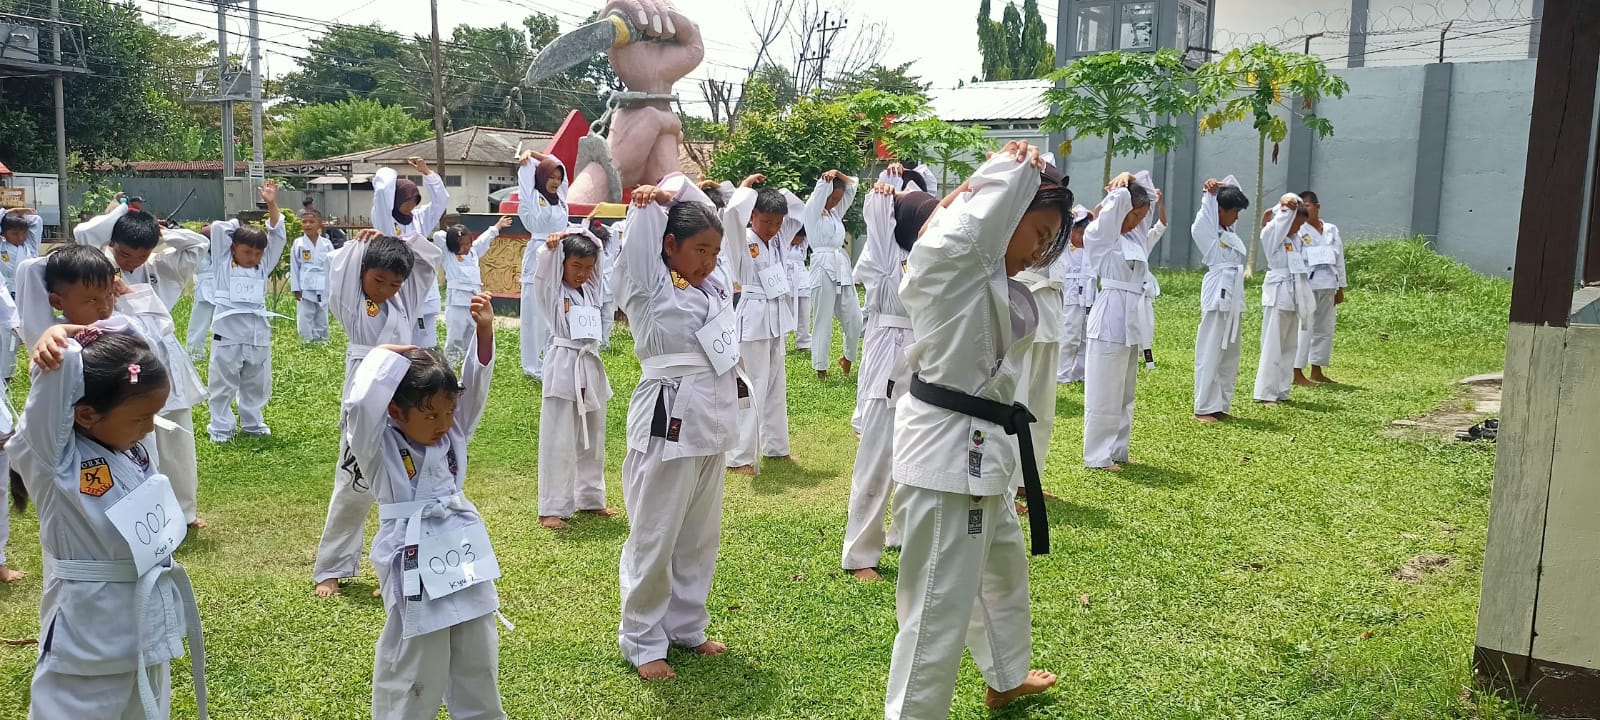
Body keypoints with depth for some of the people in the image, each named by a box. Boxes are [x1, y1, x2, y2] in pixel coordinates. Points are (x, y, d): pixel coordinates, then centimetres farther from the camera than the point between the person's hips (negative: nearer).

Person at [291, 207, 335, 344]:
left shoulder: (327, 244, 1)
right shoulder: (298, 244, -1)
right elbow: (294, 268, 1)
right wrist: (296, 289, -3)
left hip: (324, 289, 1)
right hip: (305, 289, -1)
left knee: (322, 320, 11)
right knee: (305, 320, -1)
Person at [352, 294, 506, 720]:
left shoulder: (452, 433, 3)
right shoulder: (378, 447, -12)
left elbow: (476, 386, -4)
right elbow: (358, 405, -30)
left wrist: (484, 332, -17)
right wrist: (388, 356, -21)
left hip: (463, 551, 6)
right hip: (414, 560, -6)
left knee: (477, 658, 19)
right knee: (414, 669, 5)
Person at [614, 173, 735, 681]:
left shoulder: (712, 285, 12)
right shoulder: (649, 290, -5)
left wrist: (675, 190, 4)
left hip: (713, 424, 8)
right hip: (669, 422, -7)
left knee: (700, 536, 17)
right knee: (655, 539, 2)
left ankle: (687, 626, 32)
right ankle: (642, 642, 16)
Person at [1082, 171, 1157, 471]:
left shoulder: (1136, 234, 13)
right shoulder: (1098, 235, -8)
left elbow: (1145, 190, 22)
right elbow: (1119, 199, -19)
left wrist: (1129, 178, 8)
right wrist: (1120, 187, 0)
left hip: (1133, 317, 8)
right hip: (1110, 317, -8)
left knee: (1125, 391, 14)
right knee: (1104, 392, -3)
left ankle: (1117, 451, 23)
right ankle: (1098, 456, 5)